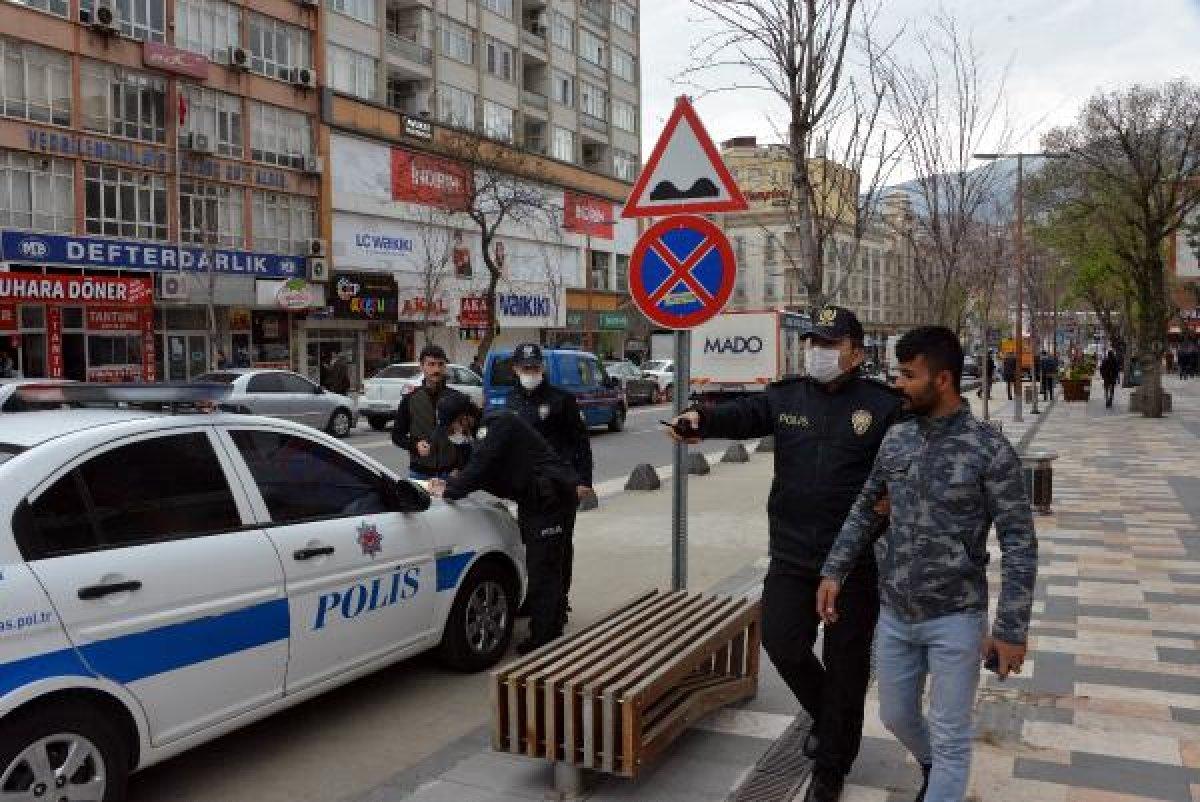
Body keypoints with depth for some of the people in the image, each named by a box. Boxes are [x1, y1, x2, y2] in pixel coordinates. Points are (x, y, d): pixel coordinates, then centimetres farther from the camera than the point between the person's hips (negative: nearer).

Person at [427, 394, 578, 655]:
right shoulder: (483, 431, 13)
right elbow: (477, 469, 16)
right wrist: (448, 483, 0)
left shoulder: (499, 425, -19)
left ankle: (545, 635, -5)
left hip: (552, 497, -11)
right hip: (534, 499, 11)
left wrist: (449, 491, -19)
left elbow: (480, 468, -27)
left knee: (543, 566, -9)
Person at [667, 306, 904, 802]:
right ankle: (828, 715, 36)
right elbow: (742, 415, -13)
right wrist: (702, 420, -34)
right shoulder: (786, 397, 4)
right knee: (782, 644, 4)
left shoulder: (882, 405, -5)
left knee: (845, 662, 8)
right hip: (792, 554, 3)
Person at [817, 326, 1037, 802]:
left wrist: (1011, 629, -14)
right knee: (896, 717, 22)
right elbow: (864, 509, 12)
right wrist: (834, 571, 6)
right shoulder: (896, 439, 1)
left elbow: (1019, 544, -12)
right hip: (894, 614, 6)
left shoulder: (990, 450, -14)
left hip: (955, 619, -5)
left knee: (950, 739, 7)